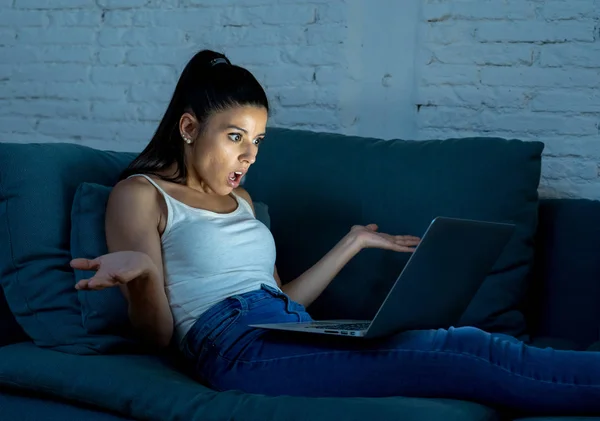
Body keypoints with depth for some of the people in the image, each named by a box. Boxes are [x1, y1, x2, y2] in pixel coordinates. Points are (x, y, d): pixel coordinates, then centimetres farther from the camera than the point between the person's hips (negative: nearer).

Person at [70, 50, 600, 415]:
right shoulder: (141, 195, 5)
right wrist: (138, 273, -23)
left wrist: (353, 243, 27)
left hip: (298, 334, 7)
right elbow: (158, 332, -2)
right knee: (458, 368, -22)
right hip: (239, 348, -7)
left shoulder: (239, 199, 27)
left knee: (469, 341, -17)